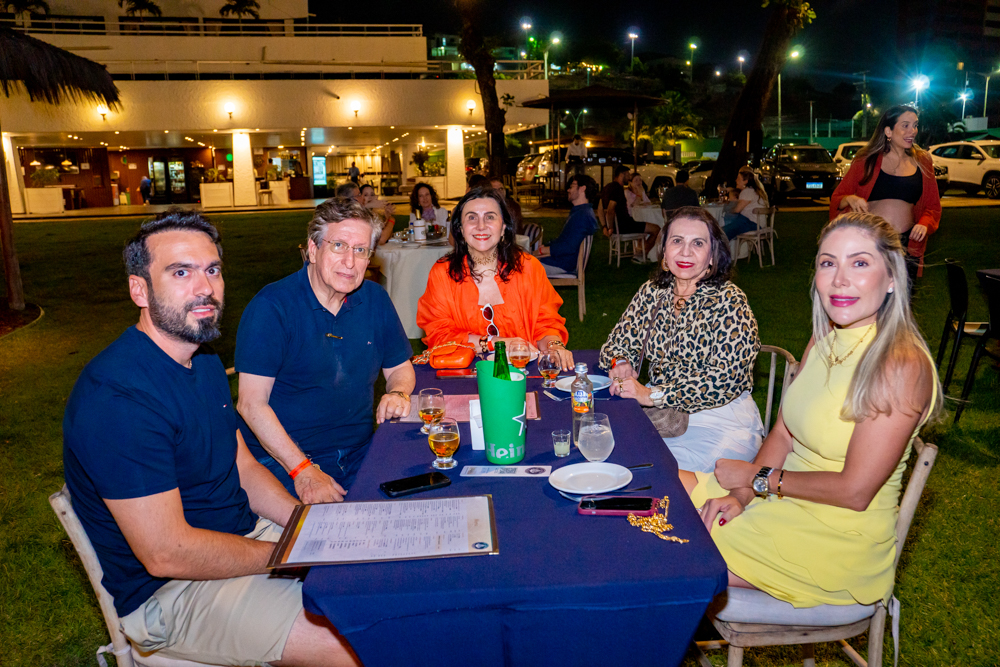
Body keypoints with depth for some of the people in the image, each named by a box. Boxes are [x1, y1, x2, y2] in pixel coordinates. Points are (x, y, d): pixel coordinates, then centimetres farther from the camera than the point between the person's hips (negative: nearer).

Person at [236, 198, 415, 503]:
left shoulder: (375, 299, 6)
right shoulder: (270, 306, -11)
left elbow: (400, 367, 18)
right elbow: (252, 403, -13)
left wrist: (398, 393, -7)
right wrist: (303, 470, -21)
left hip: (360, 453, 5)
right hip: (284, 459, -5)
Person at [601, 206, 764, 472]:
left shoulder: (729, 302, -9)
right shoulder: (651, 293, 7)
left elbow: (726, 379, -18)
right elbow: (617, 343, 16)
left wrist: (652, 395, -21)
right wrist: (621, 363, -8)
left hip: (719, 422, -5)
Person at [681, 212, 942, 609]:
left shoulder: (902, 367, -23)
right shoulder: (825, 339, 2)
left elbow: (854, 491, -23)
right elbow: (783, 432, 5)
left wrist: (759, 478, -13)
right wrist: (742, 494, -11)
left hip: (840, 539, -7)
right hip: (783, 498, 8)